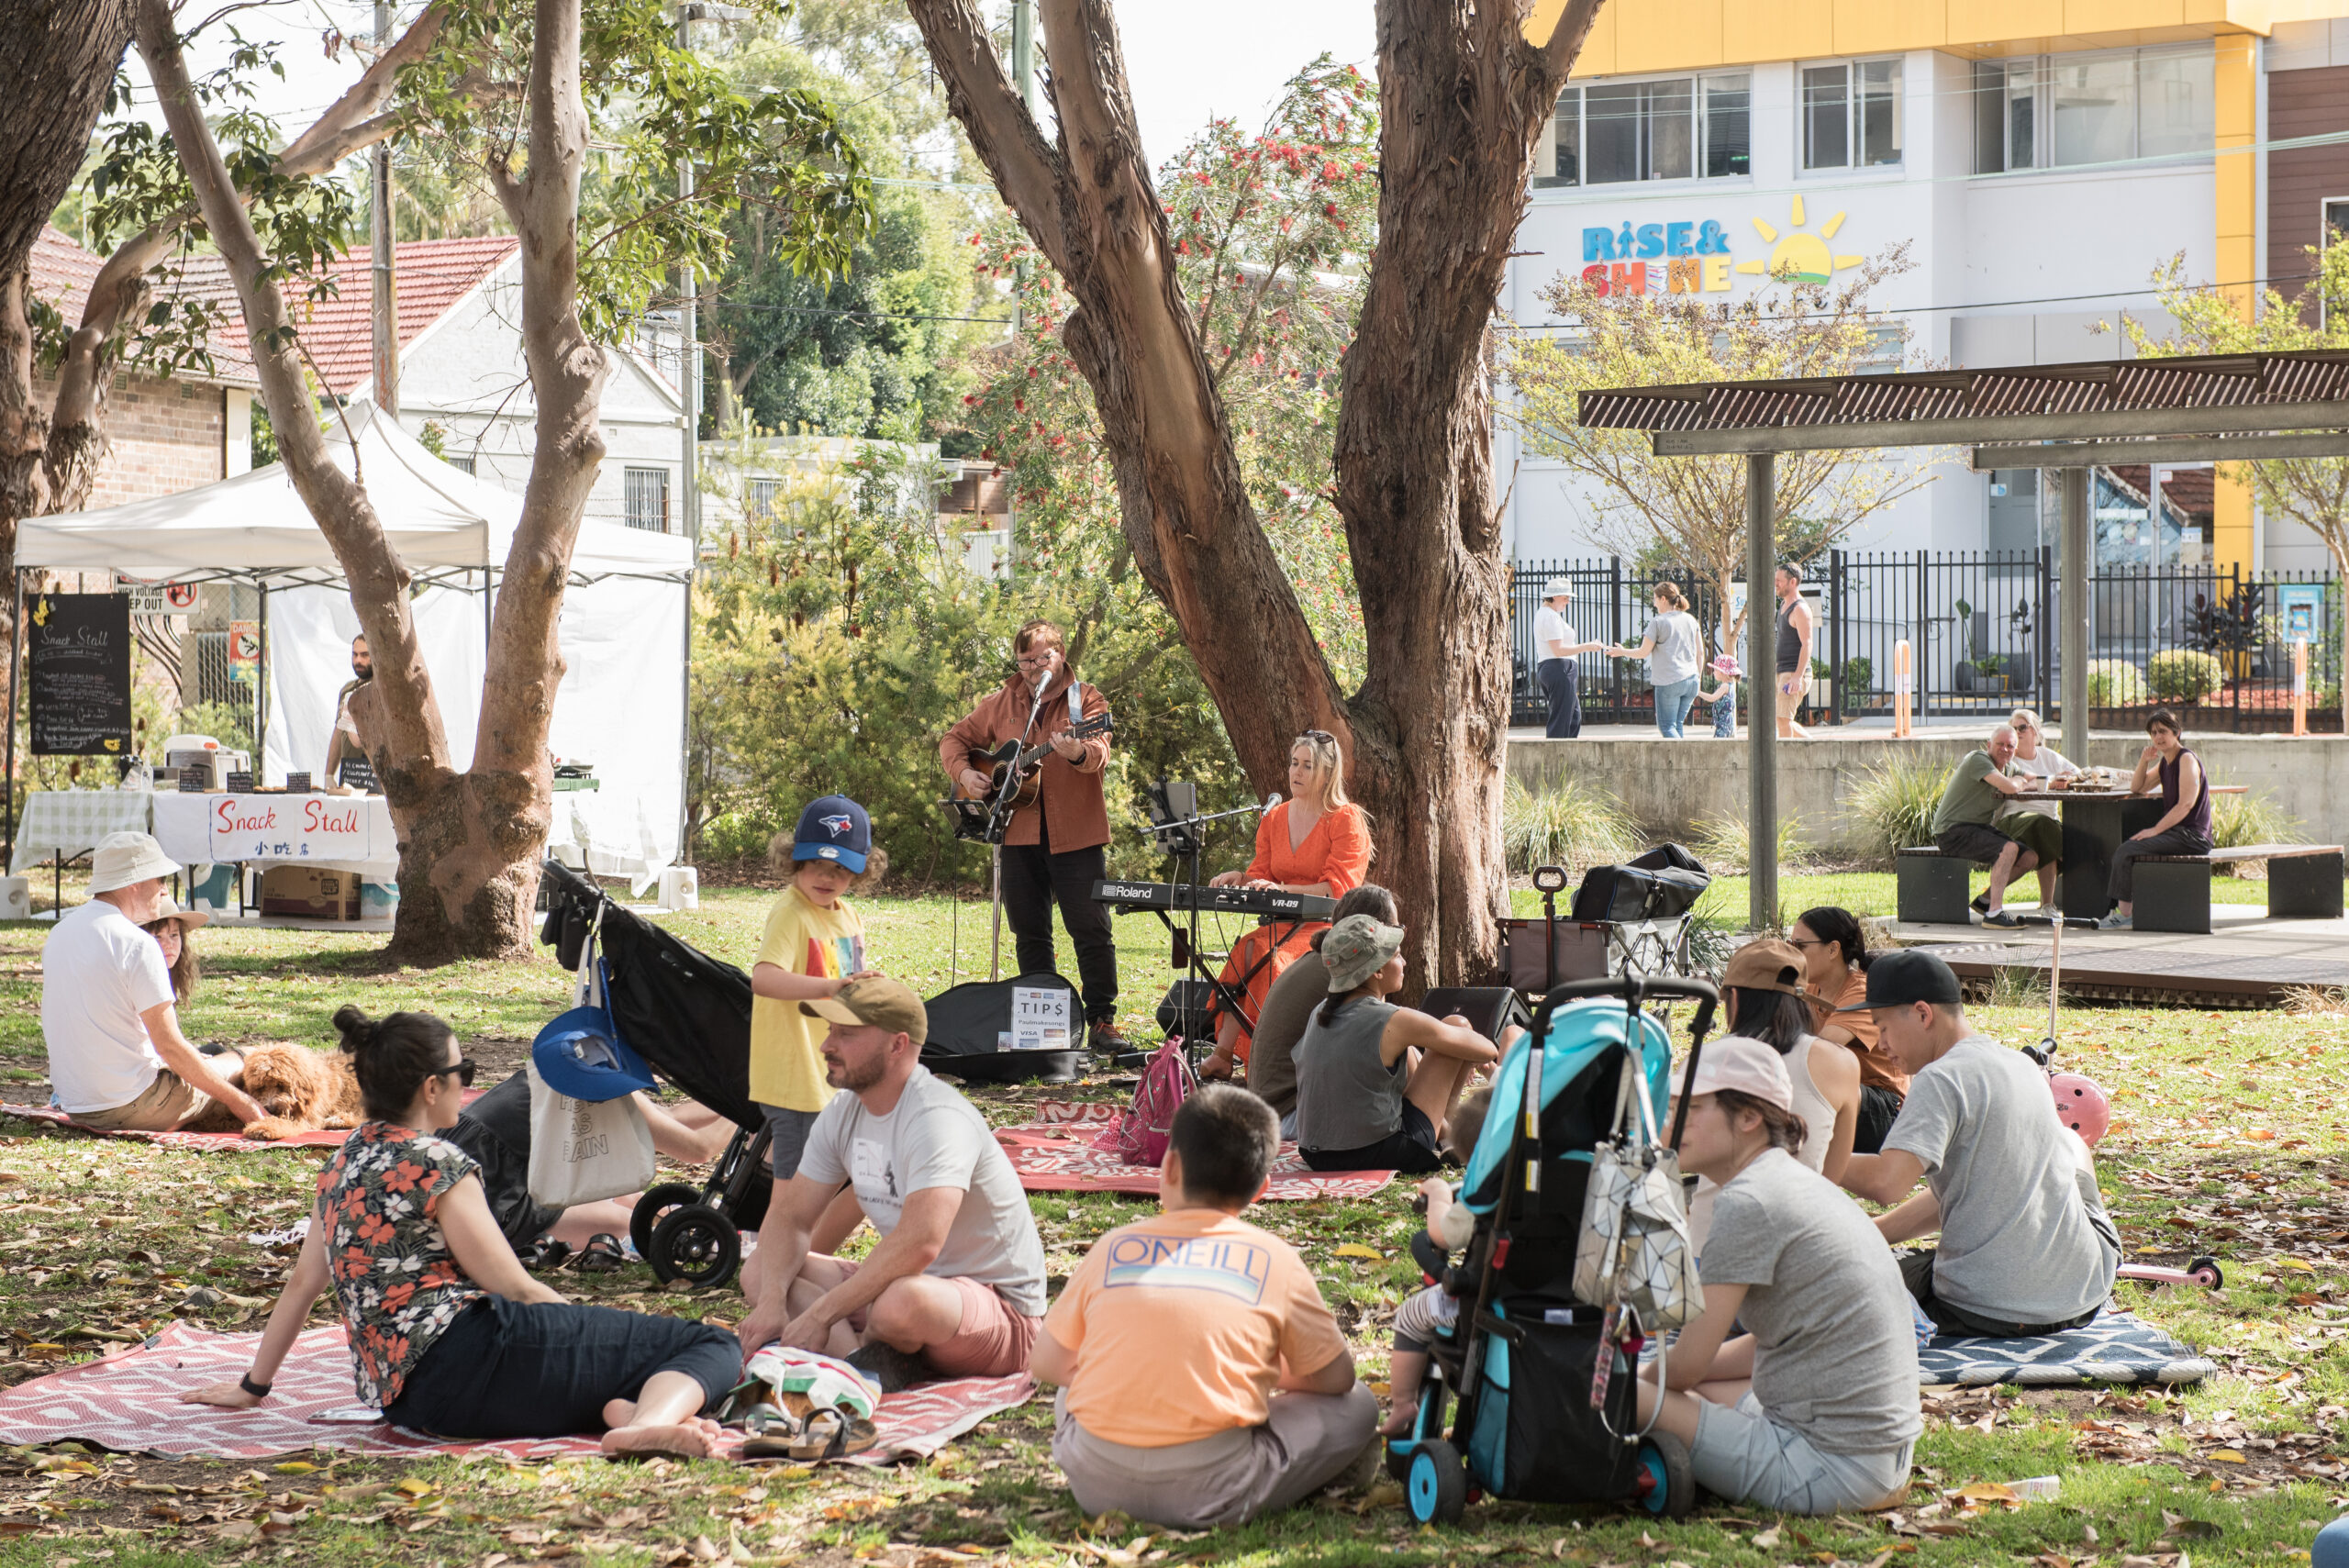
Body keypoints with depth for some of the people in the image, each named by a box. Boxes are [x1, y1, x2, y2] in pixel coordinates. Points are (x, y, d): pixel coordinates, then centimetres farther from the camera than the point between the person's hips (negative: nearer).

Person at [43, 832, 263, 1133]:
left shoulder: (59, 932, 7)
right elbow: (170, 1046, -19)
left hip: (74, 1106, 8)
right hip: (129, 1107, -8)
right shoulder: (137, 945, -18)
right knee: (235, 1062, 15)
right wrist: (240, 1102, -10)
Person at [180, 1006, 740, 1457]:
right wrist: (595, 1334, 10)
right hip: (468, 1355, -8)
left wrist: (253, 1385, 34)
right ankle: (651, 1418, -43)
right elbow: (515, 1288, -4)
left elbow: (302, 1282, 23)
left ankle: (620, 1408, -14)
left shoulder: (345, 1161, 17)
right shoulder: (434, 1162, -6)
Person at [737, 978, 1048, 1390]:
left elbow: (919, 1243, -36)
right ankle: (860, 1358, -21)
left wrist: (821, 1314, -32)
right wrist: (771, 1298, -16)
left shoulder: (937, 1118, -24)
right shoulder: (843, 1114, 4)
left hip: (999, 1307, -9)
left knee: (904, 1302, -41)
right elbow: (788, 1218, 5)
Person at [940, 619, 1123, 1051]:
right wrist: (963, 772, -2)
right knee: (1029, 931, 9)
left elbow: (1099, 754, -19)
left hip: (1075, 836, -4)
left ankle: (1102, 1022, -3)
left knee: (1092, 930, -7)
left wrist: (1078, 752, -42)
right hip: (1020, 836, 4)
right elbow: (954, 739, 19)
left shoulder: (1085, 700, -1)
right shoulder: (1001, 703, 10)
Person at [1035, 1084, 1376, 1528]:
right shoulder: (1275, 1259, 5)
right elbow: (1336, 1378, 15)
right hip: (1210, 1494, -2)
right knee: (1356, 1406, 18)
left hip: (1097, 1486, 2)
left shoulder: (1114, 1246, 10)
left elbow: (1048, 1363, 18)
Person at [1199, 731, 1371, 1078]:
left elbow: (1336, 888, -12)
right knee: (1248, 950, -28)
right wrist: (1240, 879, -9)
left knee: (1262, 953, -32)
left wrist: (1282, 889, -24)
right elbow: (1261, 875, 15)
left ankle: (1225, 1053, -32)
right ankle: (1223, 1055, -34)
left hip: (1329, 927, -5)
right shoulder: (1274, 818, 16)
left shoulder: (1347, 821, -4)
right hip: (1283, 925, 5)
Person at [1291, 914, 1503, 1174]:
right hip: (1377, 1157, -7)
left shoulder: (1321, 1013, 5)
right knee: (1457, 1024, 6)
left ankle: (1446, 1132, 45)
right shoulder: (1395, 1022, -16)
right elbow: (1486, 1050, -4)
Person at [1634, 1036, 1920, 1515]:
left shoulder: (1748, 1201, -15)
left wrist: (1638, 1381, 9)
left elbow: (1688, 1362, -11)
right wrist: (1663, 1374, 17)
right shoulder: (1803, 1183, 14)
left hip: (1832, 1465, -10)